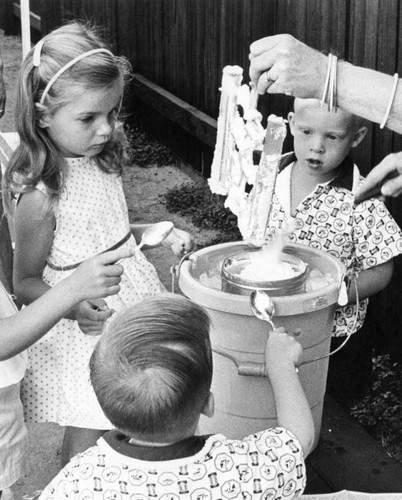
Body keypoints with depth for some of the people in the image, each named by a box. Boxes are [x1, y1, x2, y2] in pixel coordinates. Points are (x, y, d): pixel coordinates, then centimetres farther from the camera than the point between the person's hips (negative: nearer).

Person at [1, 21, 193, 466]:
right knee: (88, 444, 6)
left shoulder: (101, 162, -2)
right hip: (87, 330, -7)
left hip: (131, 303, 7)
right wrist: (74, 305, -32)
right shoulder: (37, 195, -24)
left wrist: (160, 235, 2)